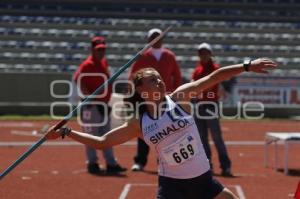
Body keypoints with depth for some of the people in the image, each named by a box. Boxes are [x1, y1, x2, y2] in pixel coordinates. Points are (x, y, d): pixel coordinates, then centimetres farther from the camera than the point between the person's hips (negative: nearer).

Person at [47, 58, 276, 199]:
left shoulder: (179, 98, -5)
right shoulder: (138, 124, -4)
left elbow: (213, 78, -9)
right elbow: (101, 142, 4)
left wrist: (247, 66, -16)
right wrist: (65, 132, 1)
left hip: (203, 180, 2)